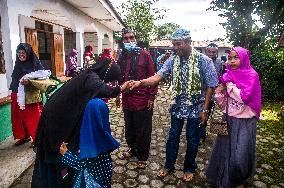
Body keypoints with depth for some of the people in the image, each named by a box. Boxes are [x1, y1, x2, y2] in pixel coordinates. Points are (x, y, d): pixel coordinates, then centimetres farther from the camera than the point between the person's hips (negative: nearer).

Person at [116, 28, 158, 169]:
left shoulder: (145, 55, -7)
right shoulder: (122, 57, 8)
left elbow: (152, 77, -7)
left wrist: (152, 97, -9)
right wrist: (118, 95, 16)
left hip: (143, 100, -5)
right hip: (127, 100, 5)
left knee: (143, 131, 8)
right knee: (129, 128, 20)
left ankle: (142, 156, 27)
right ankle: (133, 149, 42)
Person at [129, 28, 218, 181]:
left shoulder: (204, 61, -14)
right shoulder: (172, 60, -5)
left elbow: (210, 86, -9)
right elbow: (158, 76, -15)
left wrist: (205, 109, -10)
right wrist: (141, 82, -33)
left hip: (196, 108, -2)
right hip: (177, 107, 3)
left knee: (192, 140, 14)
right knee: (173, 137, 15)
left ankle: (189, 168, 38)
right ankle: (168, 165, 37)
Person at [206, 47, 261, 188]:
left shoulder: (252, 75, -10)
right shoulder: (228, 76, 3)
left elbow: (244, 97, -24)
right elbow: (222, 102, 5)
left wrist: (230, 84, -15)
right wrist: (220, 90, -13)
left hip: (245, 121, -4)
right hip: (229, 119, 5)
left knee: (240, 156, 1)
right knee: (224, 152, 11)